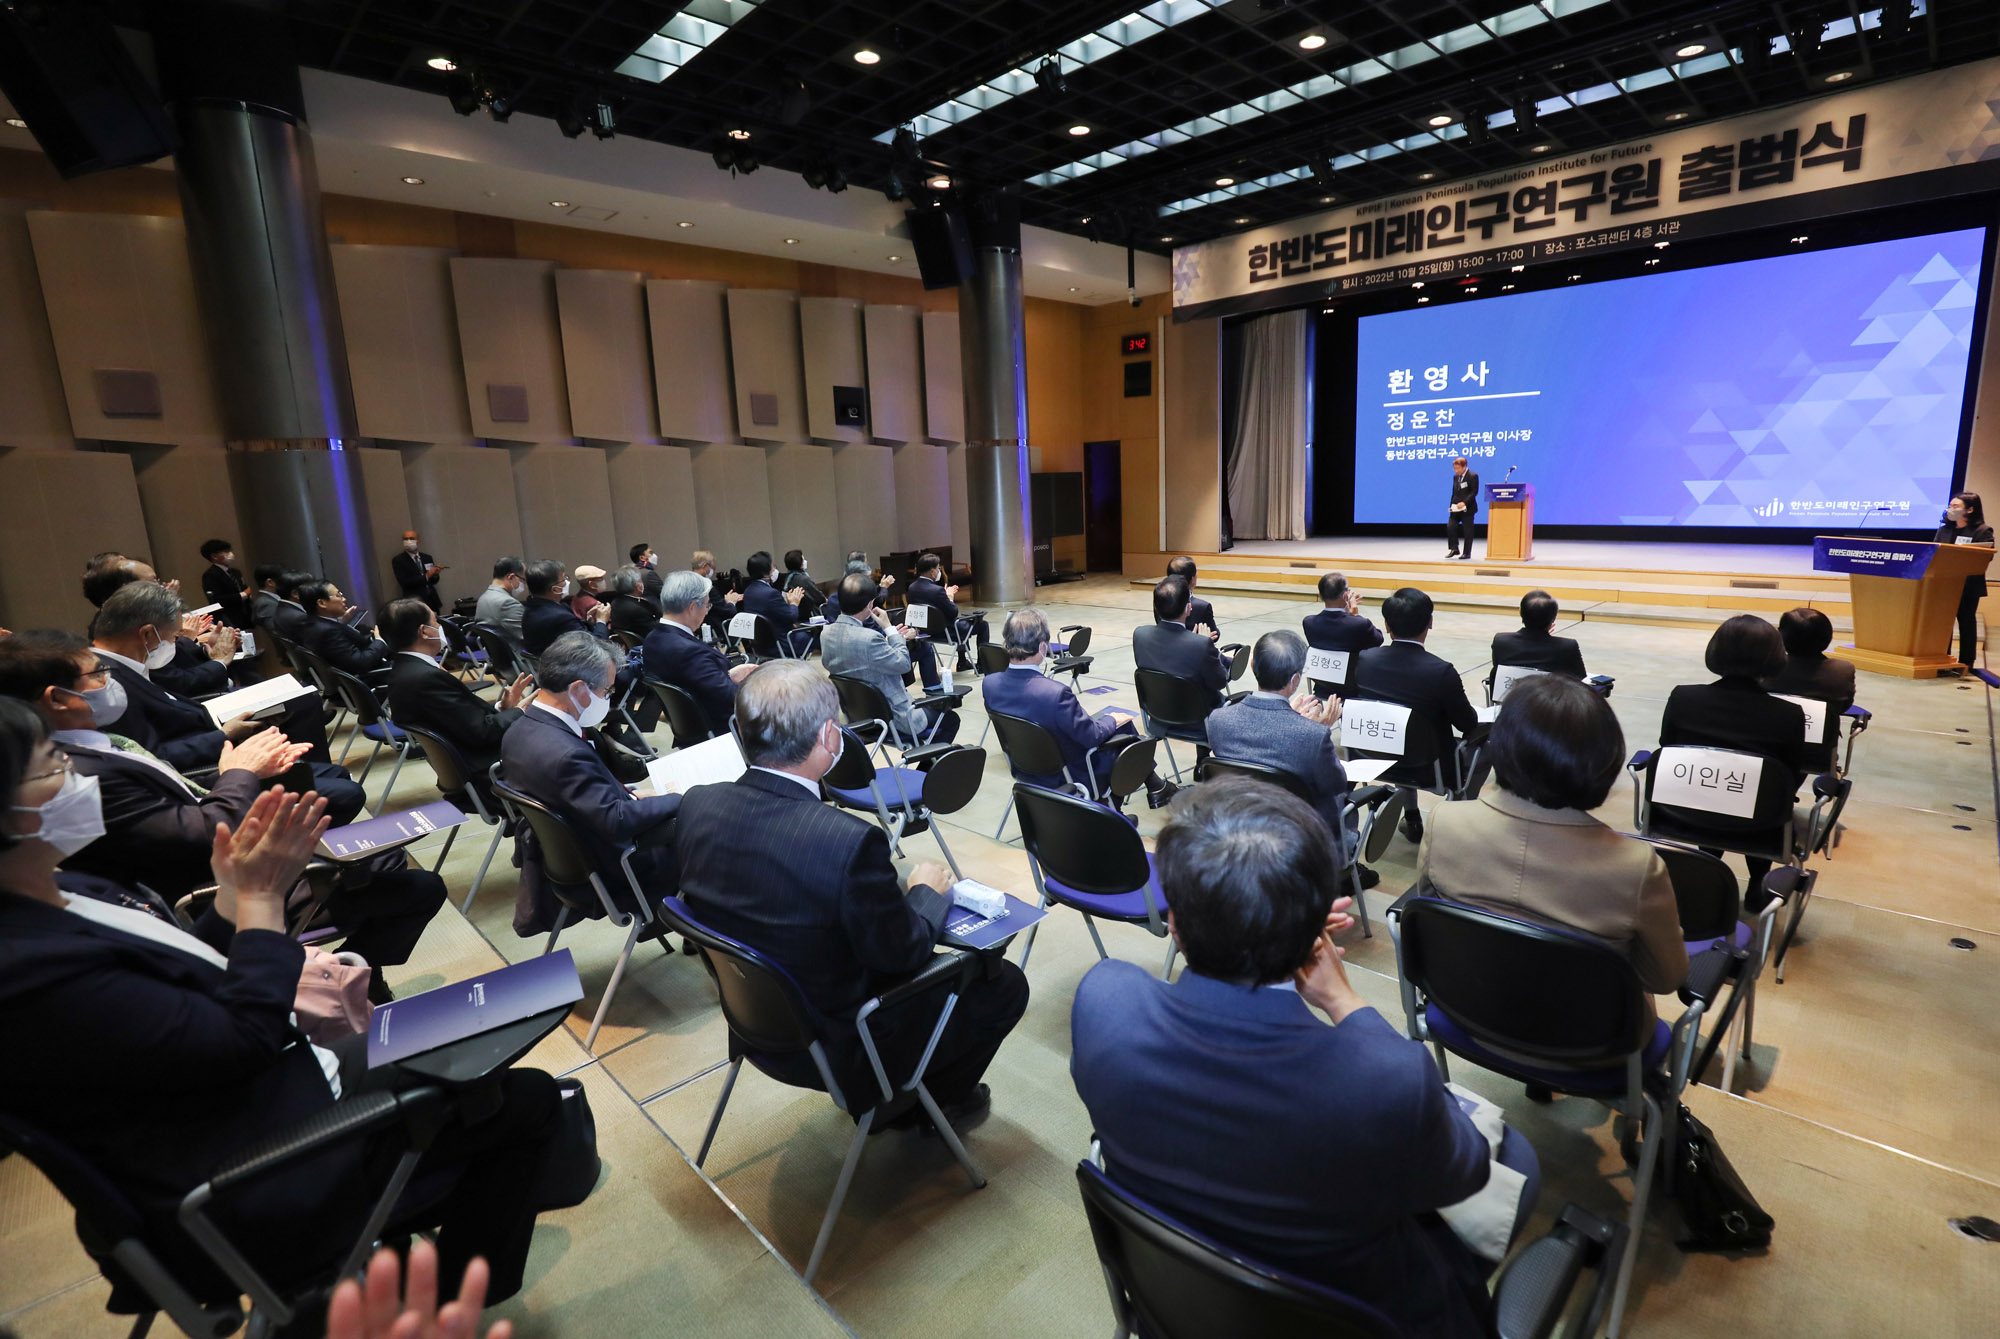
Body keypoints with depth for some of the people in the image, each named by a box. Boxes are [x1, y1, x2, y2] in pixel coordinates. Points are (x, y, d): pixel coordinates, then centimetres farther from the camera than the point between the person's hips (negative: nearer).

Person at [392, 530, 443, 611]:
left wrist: (435, 574, -9)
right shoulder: (398, 560, -2)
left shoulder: (427, 558, 12)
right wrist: (426, 576, -20)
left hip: (432, 601, 4)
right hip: (415, 603, -4)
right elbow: (404, 582, -13)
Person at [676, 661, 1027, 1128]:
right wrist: (928, 891, -1)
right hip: (841, 1051, -7)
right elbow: (903, 953, -22)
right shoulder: (849, 841, -35)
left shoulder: (696, 805, -14)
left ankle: (882, 1099, 34)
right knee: (1004, 983, 12)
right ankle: (923, 1104, 31)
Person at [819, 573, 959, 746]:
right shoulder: (868, 638, -31)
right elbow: (904, 664, -18)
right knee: (950, 718, 14)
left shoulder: (826, 634, -5)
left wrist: (891, 637, 7)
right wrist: (889, 629, -10)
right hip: (892, 719, -8)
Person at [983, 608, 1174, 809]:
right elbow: (1092, 736, -23)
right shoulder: (1056, 693, -36)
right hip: (1073, 776, -6)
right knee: (1126, 726, 16)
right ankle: (1155, 787, 37)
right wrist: (1112, 720, -1)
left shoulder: (989, 684, -16)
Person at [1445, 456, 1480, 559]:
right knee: (1450, 527, -7)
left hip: (1467, 509, -6)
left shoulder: (1473, 476, -7)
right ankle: (1454, 549, 4)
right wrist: (1452, 505, 7)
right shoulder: (1455, 477, 14)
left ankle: (1467, 553, 7)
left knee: (1467, 531, 0)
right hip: (1456, 508, 6)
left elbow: (1474, 492, -14)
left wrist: (1464, 503, -24)